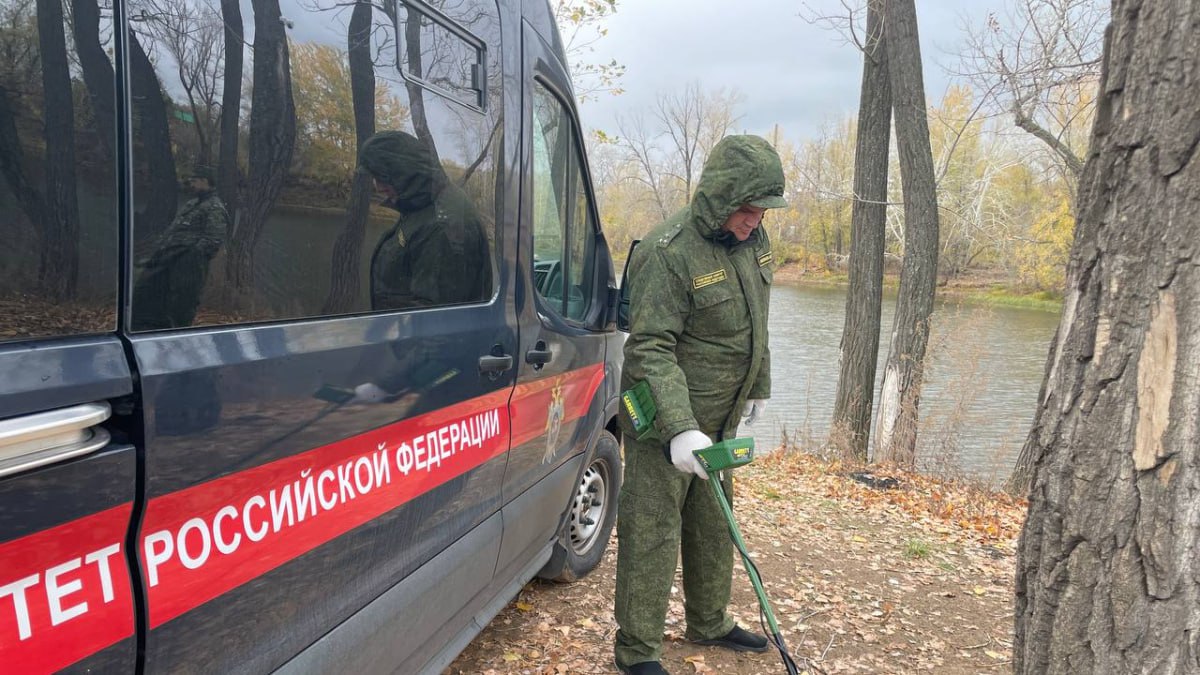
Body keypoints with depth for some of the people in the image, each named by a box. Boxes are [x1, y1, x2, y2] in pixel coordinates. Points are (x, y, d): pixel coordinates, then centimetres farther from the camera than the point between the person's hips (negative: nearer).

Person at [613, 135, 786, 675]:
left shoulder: (752, 238, 3)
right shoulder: (668, 253, -23)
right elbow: (650, 348, -26)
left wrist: (758, 386, 22)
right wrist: (680, 428, -34)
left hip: (718, 417, 8)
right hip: (664, 418, -8)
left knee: (713, 522, 20)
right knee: (652, 531, -1)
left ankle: (709, 624, 39)